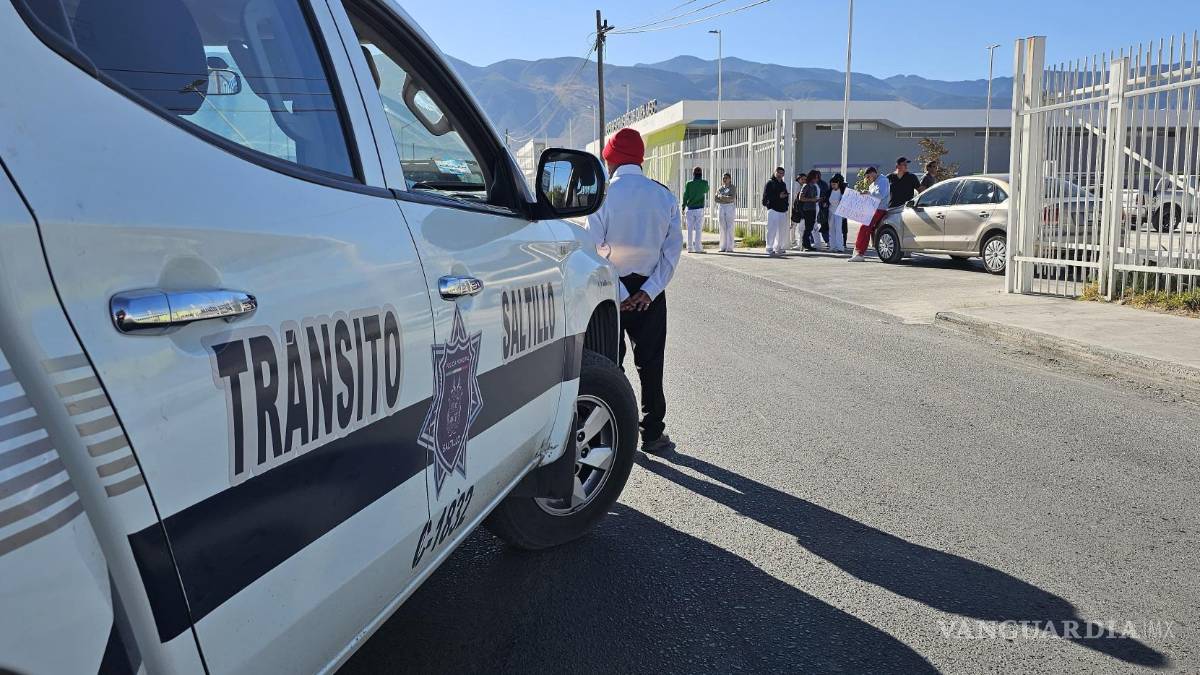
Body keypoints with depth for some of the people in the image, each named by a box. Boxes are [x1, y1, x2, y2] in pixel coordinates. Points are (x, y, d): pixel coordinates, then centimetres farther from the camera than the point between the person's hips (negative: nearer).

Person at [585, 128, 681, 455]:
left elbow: (595, 250, -15)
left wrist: (618, 294, -11)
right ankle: (652, 434, 16)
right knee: (650, 363, 11)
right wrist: (649, 290, -7)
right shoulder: (664, 195, -1)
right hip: (649, 290, 2)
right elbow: (673, 247, -4)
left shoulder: (603, 195, -11)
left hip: (611, 289, -2)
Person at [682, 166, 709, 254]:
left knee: (690, 229, 5)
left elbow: (685, 196, 1)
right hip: (699, 208, -1)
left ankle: (690, 247, 6)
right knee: (698, 229, 0)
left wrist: (683, 207, 11)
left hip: (690, 209, 1)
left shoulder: (689, 183, -2)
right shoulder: (704, 183, -3)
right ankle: (697, 247, -4)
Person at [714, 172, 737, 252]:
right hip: (721, 208, 4)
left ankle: (730, 248, -8)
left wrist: (723, 197, -20)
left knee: (729, 228, -8)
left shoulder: (733, 187, 1)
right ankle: (723, 247, 4)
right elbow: (715, 199, 1)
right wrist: (726, 199, -12)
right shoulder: (719, 189, 14)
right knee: (722, 228, 2)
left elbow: (732, 197, -14)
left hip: (730, 208, -4)